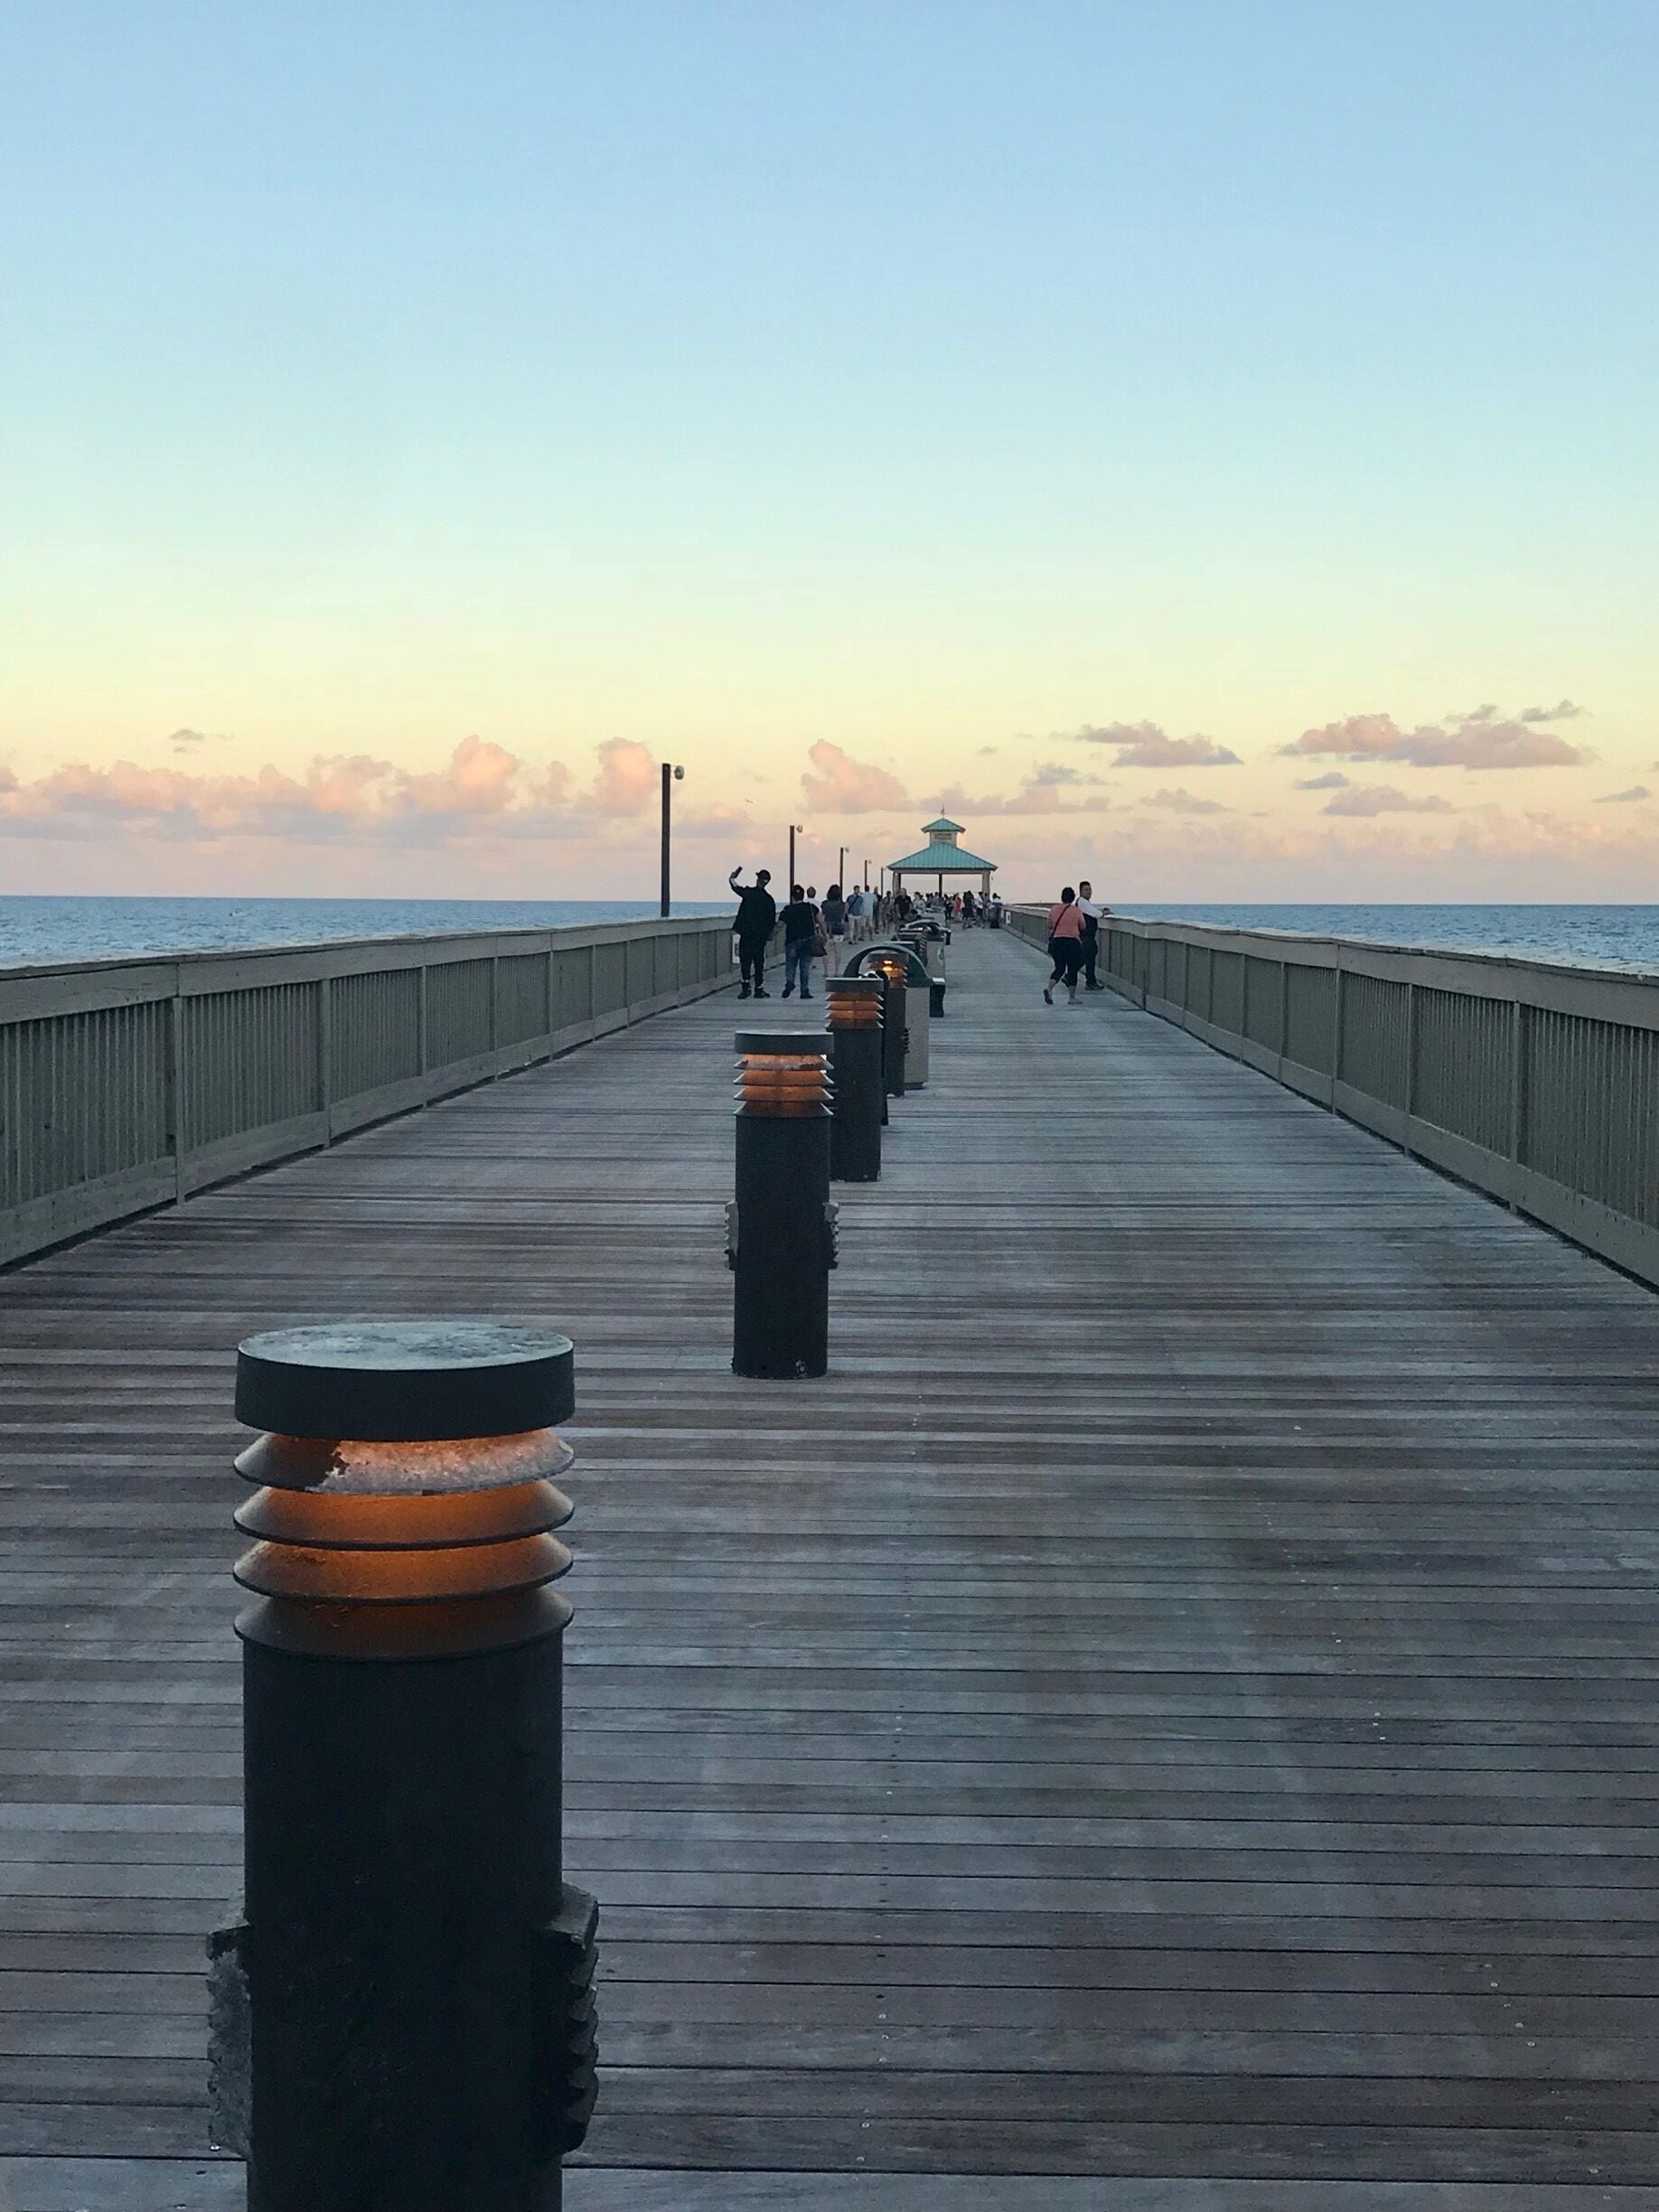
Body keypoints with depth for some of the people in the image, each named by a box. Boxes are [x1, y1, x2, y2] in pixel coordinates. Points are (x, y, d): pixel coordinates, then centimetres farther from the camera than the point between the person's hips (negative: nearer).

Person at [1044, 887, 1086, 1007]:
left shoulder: (1053, 909, 2)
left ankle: (1049, 988, -12)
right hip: (1073, 942, -3)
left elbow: (1049, 926, 13)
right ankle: (1072, 997, 12)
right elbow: (1083, 927, 2)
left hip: (1056, 941, 3)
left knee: (1059, 968, 13)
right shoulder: (1076, 911, -7)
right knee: (1072, 970, 8)